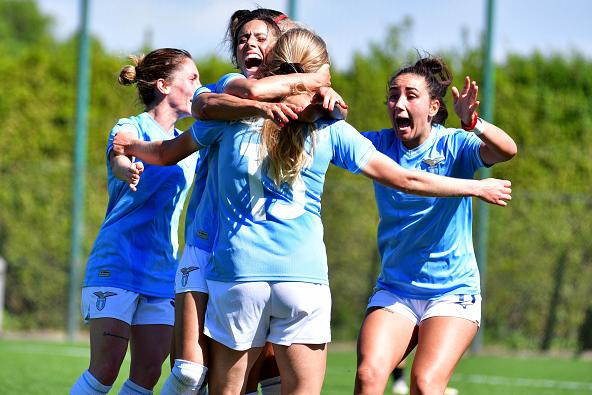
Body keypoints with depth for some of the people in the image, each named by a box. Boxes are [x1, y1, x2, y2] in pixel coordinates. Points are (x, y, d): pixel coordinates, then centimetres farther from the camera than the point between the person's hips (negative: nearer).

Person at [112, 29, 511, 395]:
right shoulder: (329, 128, 4)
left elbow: (168, 153, 19)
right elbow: (406, 179, 7)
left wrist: (130, 145, 41)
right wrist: (478, 187, 18)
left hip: (236, 274, 0)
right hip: (305, 278, 0)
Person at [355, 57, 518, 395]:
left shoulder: (454, 145, -8)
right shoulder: (381, 145, 2)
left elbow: (507, 150, -27)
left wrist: (472, 122, -47)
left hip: (452, 293, -3)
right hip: (394, 290, 3)